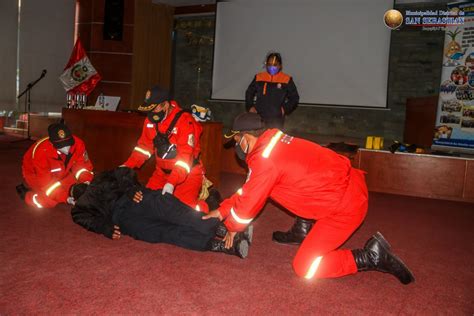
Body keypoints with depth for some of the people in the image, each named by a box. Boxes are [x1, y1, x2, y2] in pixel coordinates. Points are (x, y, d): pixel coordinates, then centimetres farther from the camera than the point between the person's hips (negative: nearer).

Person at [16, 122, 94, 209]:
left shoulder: (77, 144, -28)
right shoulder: (41, 152, -38)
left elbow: (83, 165, -12)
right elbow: (45, 182, -32)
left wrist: (86, 182, -30)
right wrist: (65, 197, -37)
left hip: (58, 174, 5)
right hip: (36, 174, -5)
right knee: (50, 201, -21)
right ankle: (27, 194, 7)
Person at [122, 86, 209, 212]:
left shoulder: (185, 121, -24)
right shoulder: (151, 120, -2)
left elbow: (185, 157, -28)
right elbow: (145, 146, 9)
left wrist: (171, 182, -36)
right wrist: (127, 165, -2)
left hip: (188, 173, -7)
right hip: (162, 172, 7)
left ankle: (209, 203, 11)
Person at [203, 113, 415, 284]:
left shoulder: (264, 159, -19)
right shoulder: (273, 141, 9)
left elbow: (249, 201, -8)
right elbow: (250, 189, 19)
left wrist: (232, 227, 11)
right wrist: (223, 209, 20)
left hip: (346, 204, -9)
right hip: (348, 184, 9)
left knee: (304, 267, -3)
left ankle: (372, 256, -2)